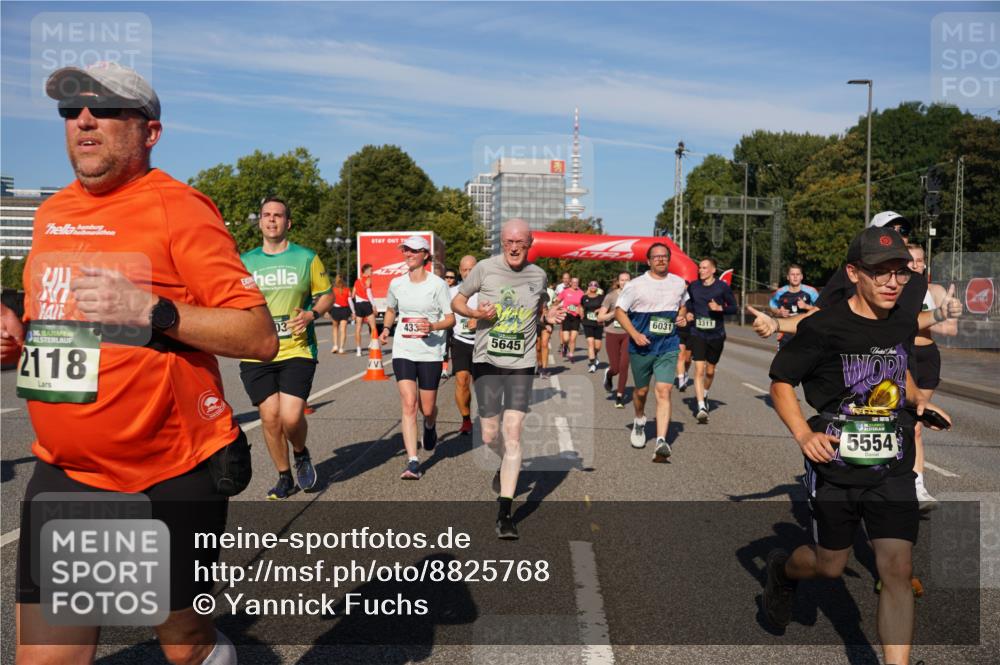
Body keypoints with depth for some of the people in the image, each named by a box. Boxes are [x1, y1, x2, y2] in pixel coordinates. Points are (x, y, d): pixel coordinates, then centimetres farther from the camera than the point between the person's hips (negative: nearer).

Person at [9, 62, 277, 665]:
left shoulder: (177, 207, -10)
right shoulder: (51, 213, 10)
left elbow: (261, 337, -15)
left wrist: (152, 310, -25)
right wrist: (20, 333, 6)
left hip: (174, 478, -5)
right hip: (63, 475, 5)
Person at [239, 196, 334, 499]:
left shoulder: (306, 258, 4)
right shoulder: (245, 262, 9)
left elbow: (327, 295, 10)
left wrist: (311, 315, -10)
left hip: (297, 351, -2)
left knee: (291, 417, -13)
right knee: (270, 417, 1)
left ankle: (301, 454, 22)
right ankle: (284, 477, 22)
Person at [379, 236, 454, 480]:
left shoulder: (437, 284, -5)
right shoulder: (396, 284, 6)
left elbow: (451, 319, -3)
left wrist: (433, 327, -22)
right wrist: (386, 328, 5)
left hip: (430, 352, -2)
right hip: (403, 352, 2)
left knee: (427, 408, 5)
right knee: (409, 404, -10)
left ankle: (430, 426, 44)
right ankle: (412, 462, -8)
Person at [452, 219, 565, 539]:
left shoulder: (538, 275, 6)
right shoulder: (485, 268, -1)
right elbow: (457, 300, 7)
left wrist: (550, 315, 0)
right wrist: (476, 313, -13)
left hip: (522, 364, 0)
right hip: (486, 361, 0)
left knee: (512, 435, -8)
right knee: (489, 436, 4)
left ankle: (504, 513, -2)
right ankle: (507, 466, 42)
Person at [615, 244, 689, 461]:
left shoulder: (679, 283, 6)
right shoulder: (636, 285, -6)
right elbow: (619, 311, -3)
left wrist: (682, 316, 2)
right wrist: (634, 334, -15)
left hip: (668, 347, 1)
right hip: (641, 347, -1)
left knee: (663, 391, -14)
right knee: (641, 390, 14)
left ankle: (661, 441, -19)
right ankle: (639, 421, 46)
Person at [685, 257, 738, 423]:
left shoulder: (722, 287, -3)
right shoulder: (693, 286, 3)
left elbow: (733, 308, 1)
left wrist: (720, 308, -17)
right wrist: (688, 313, 1)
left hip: (716, 335, 0)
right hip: (698, 333, 0)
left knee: (710, 370, 14)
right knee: (699, 369, -13)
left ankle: (704, 394, 43)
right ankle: (702, 407, -16)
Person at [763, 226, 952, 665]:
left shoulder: (905, 324, 3)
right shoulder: (823, 328, -14)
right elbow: (780, 383, -5)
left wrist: (917, 400, 8)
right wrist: (804, 435, -17)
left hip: (892, 469, 4)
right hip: (835, 469, -3)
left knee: (897, 570, -5)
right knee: (830, 566, 12)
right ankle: (782, 569, 47)